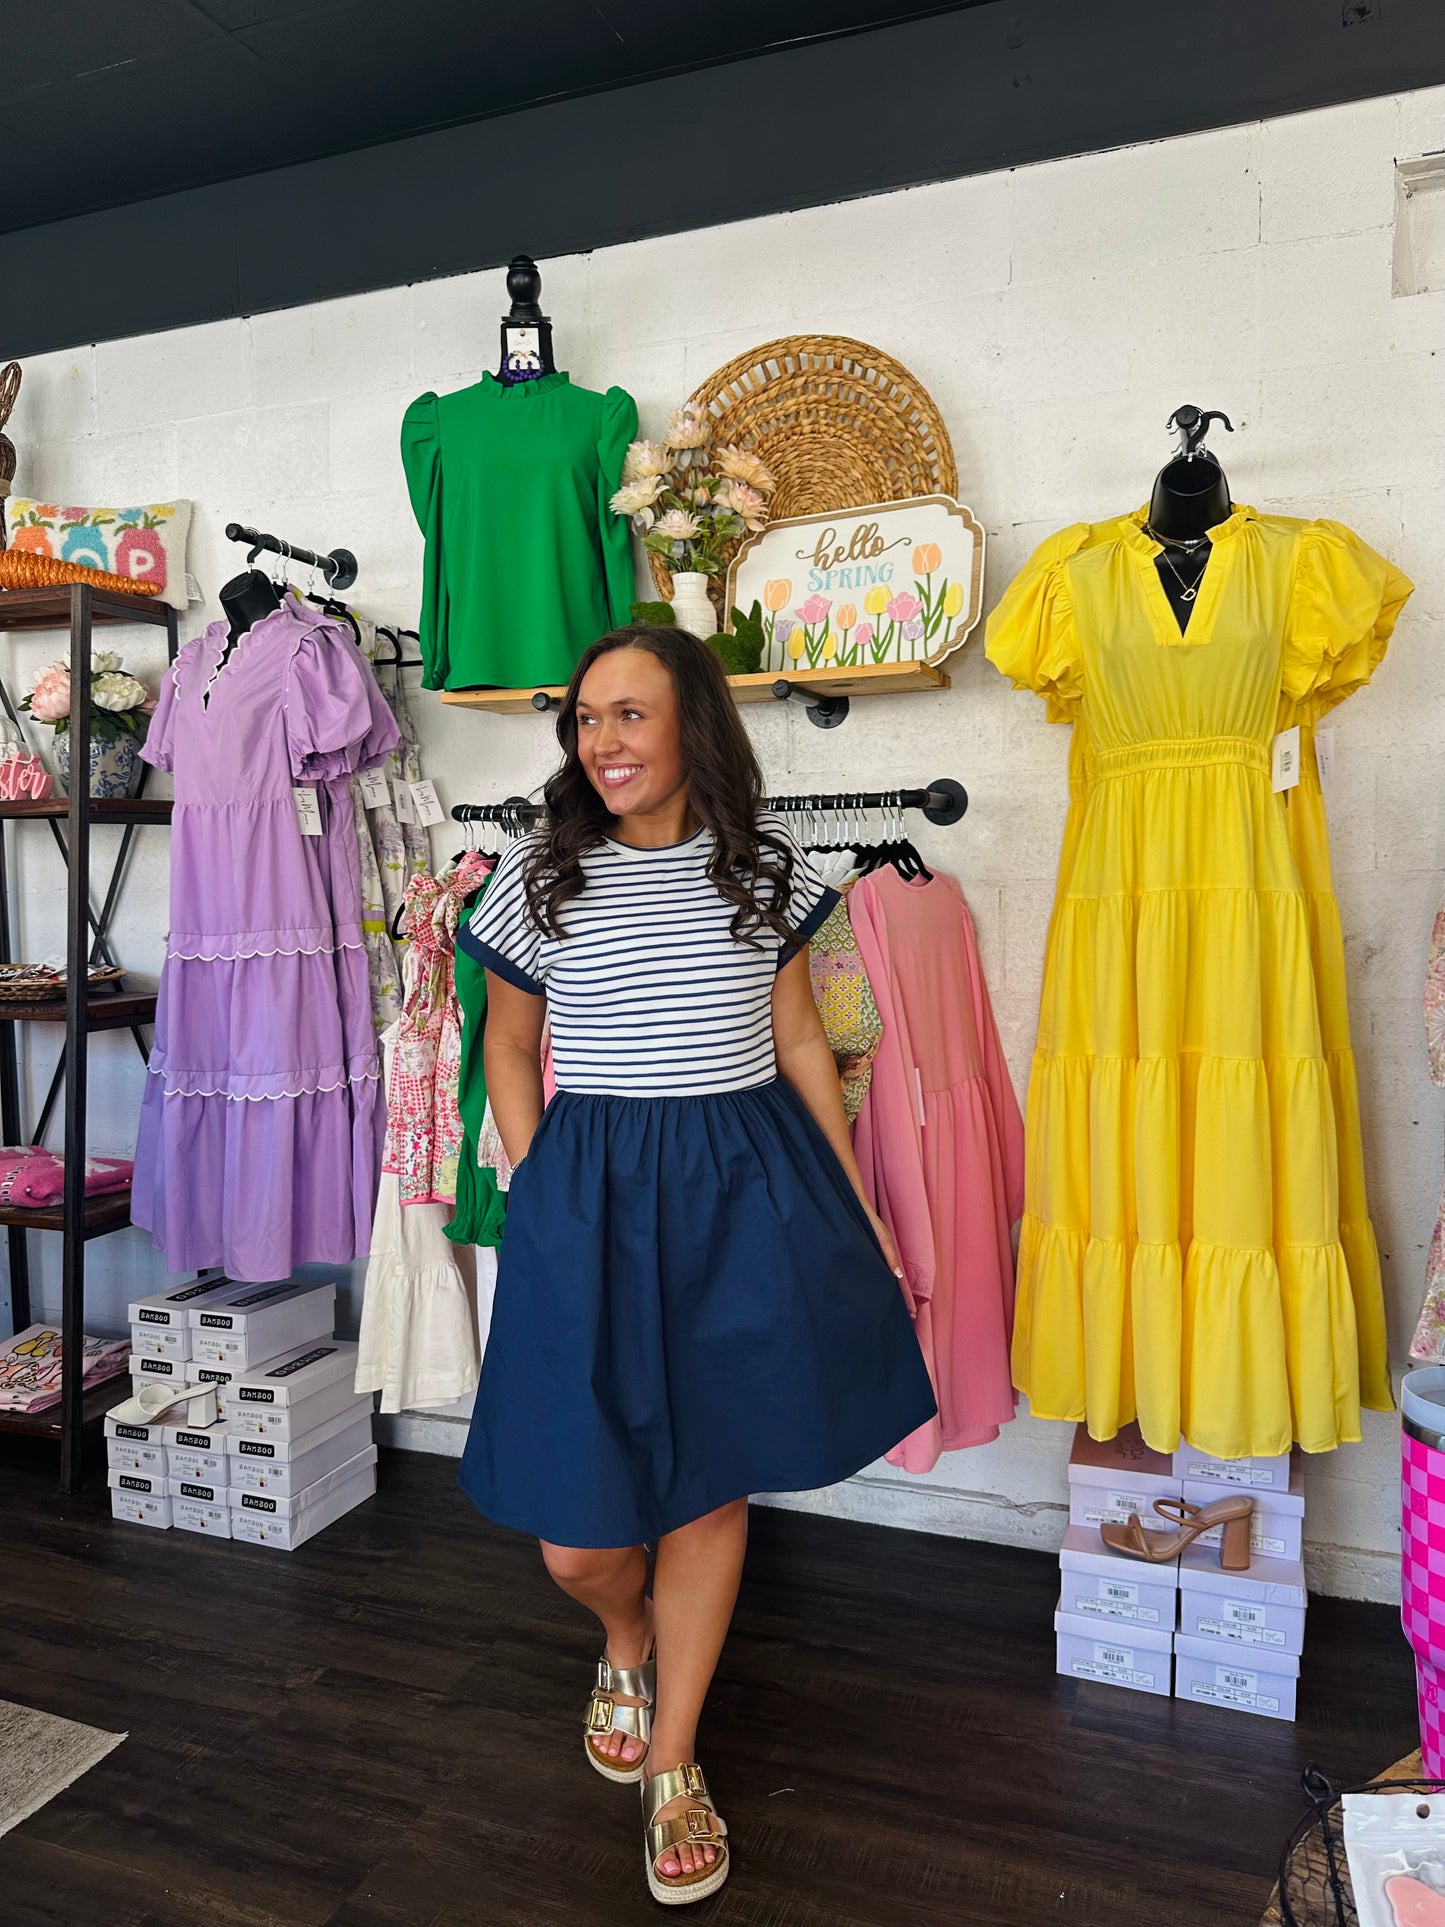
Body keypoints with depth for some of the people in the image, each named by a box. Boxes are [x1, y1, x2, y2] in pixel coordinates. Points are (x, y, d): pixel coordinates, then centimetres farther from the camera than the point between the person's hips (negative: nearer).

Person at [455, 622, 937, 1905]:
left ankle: (673, 1765, 35)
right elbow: (510, 1046, 10)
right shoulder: (540, 880, 0)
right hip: (589, 1197, 0)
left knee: (715, 1488, 11)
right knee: (576, 1533, 3)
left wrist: (860, 1212, 8)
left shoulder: (766, 870, 2)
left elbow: (800, 1042, 8)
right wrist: (535, 1192, 3)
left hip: (748, 1191, 1)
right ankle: (627, 1645, 42)